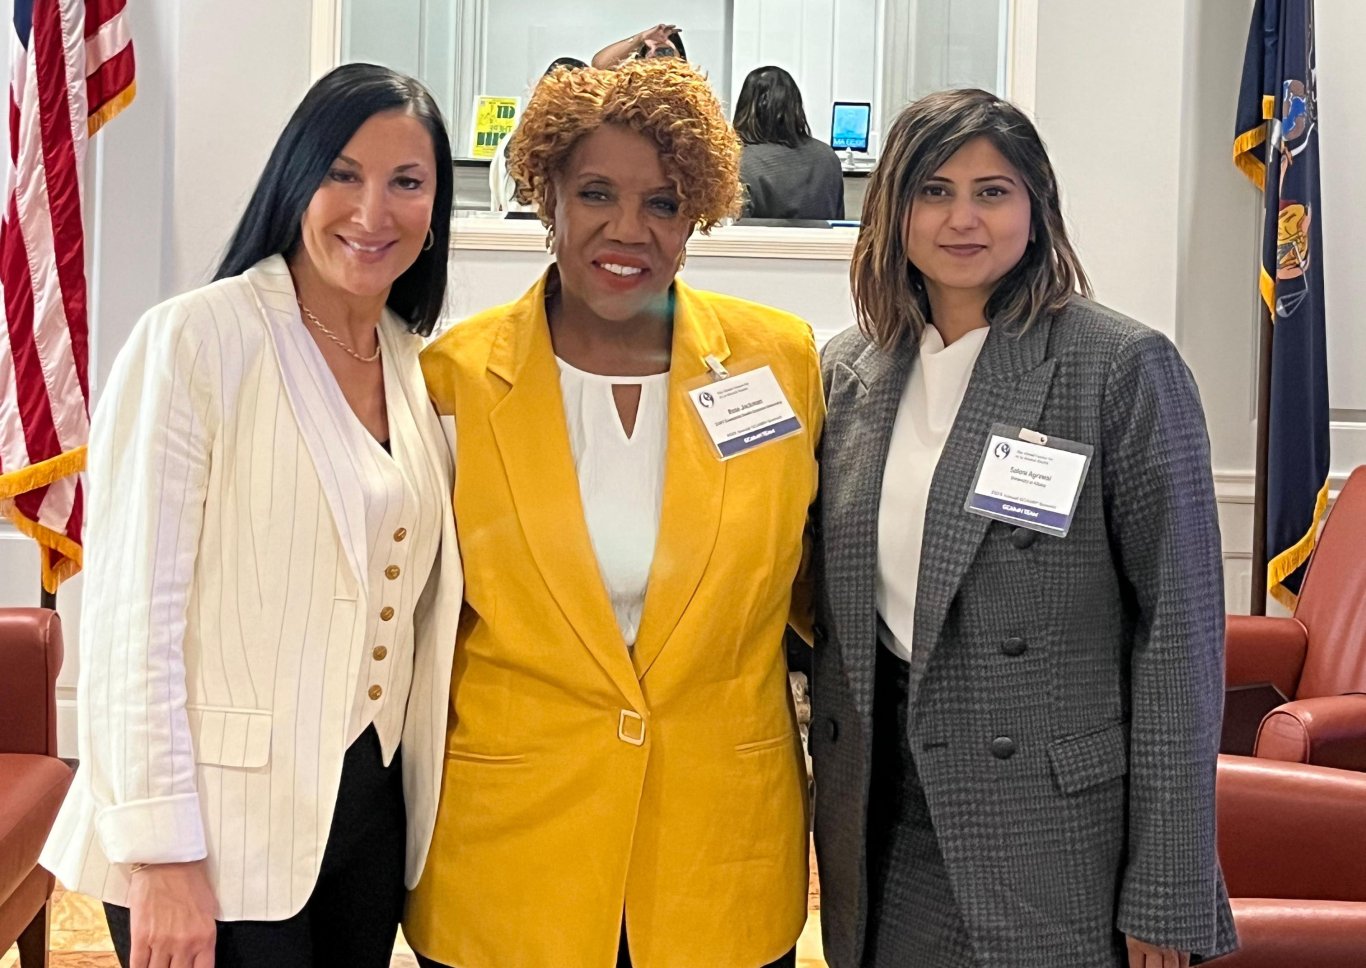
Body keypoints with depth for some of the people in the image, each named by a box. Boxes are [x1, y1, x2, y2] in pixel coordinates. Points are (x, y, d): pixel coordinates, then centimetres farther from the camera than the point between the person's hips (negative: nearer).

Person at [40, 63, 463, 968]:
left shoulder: (419, 366, 7)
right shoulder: (196, 340, -12)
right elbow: (130, 613, -15)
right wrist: (162, 855, -17)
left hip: (373, 812, 6)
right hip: (221, 831, -6)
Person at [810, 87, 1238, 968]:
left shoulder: (1125, 368, -10)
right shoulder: (849, 369, 5)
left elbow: (1181, 627, -11)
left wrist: (1168, 893, -12)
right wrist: (835, 785, 9)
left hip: (1056, 822, -4)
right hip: (881, 811, 4)